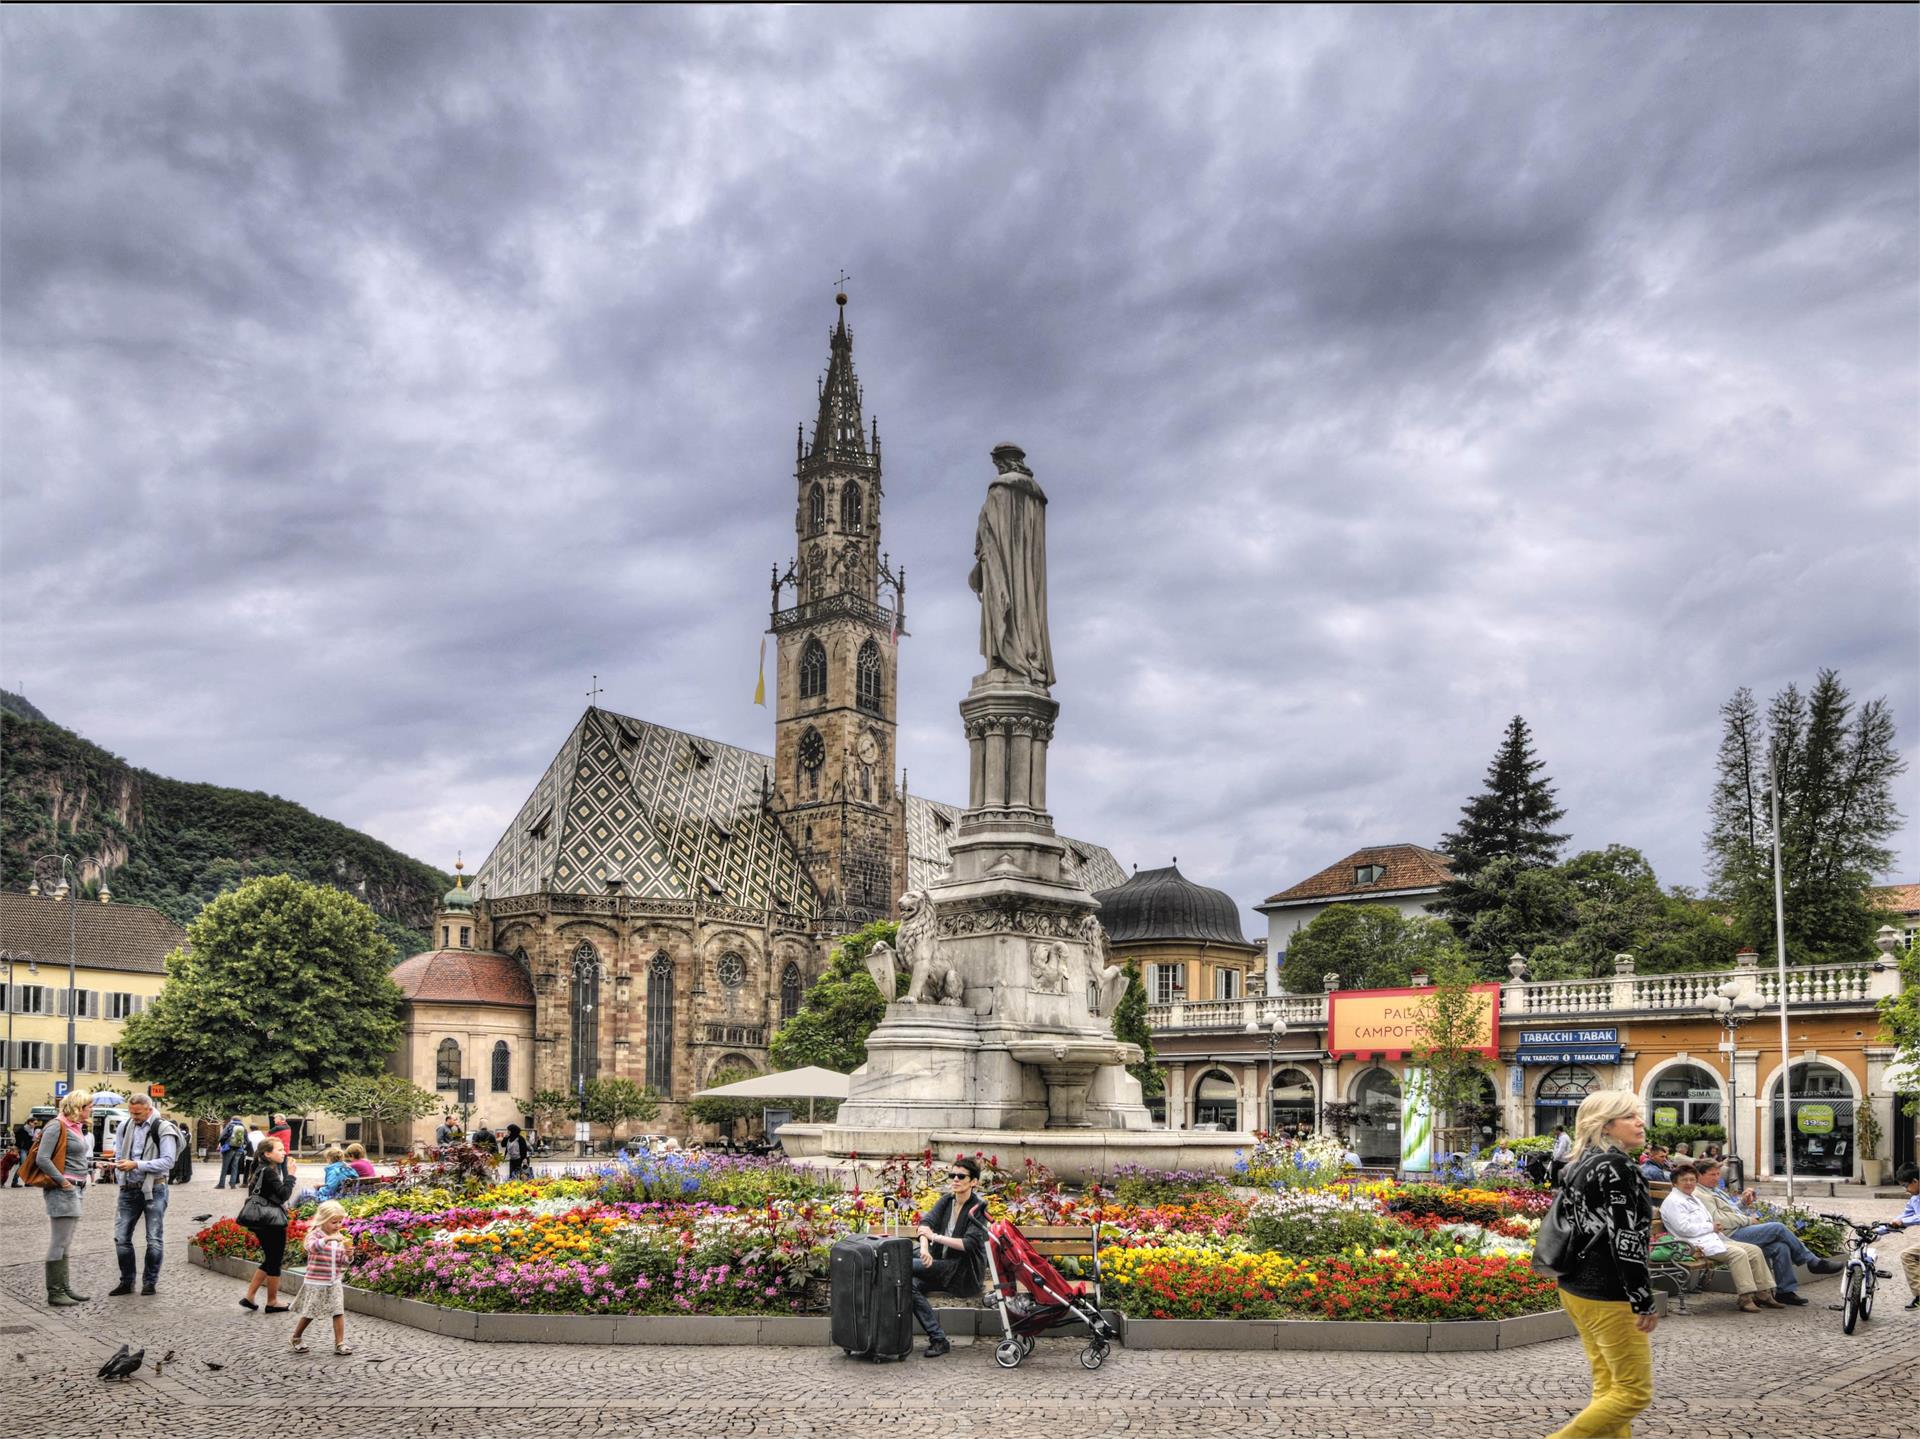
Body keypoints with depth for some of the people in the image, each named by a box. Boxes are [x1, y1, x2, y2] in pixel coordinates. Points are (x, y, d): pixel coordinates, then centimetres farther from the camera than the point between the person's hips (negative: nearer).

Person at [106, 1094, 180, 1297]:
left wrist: (136, 1165, -23)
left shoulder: (163, 1129, -10)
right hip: (129, 1189, 5)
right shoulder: (125, 1126, 7)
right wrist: (117, 1165, -3)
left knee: (154, 1240, 2)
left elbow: (167, 1161, -17)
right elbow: (118, 1154, 17)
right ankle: (126, 1282, 17)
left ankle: (150, 1282, 14)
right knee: (121, 1237, 5)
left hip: (154, 1189, -5)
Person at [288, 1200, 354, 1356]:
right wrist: (328, 1239, -49)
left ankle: (339, 1343, 1)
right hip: (316, 1282, -5)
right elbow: (312, 1247, -35)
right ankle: (295, 1340, 28)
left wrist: (348, 1255, -11)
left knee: (338, 1312, -4)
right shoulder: (315, 1234, -11)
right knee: (309, 1314, 7)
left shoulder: (339, 1238, 6)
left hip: (335, 1283, 5)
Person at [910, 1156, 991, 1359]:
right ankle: (938, 1339, -18)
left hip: (964, 1273, -6)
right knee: (911, 1284, -23)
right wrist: (924, 1249, -26)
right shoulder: (947, 1200, 9)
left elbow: (968, 1244, -20)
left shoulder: (977, 1208, -8)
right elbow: (926, 1222, -7)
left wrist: (935, 1237, -22)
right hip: (943, 1265, 6)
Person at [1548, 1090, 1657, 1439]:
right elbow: (1626, 1239, -21)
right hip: (1608, 1296, -10)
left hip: (1575, 1288, 10)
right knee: (1634, 1392, -3)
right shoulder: (1617, 1167, -16)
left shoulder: (1579, 1164, 12)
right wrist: (1644, 1301, -18)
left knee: (1607, 1388, 14)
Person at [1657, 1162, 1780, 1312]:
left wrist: (1714, 1227, 7)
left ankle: (1763, 1293, 1)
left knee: (1754, 1250, 0)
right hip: (1699, 1244, -10)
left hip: (1714, 1239, 10)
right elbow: (1684, 1228, -18)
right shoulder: (1673, 1202, -7)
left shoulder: (1694, 1198, 26)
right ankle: (1746, 1298, -26)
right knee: (1738, 1253, -28)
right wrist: (1711, 1227, -9)